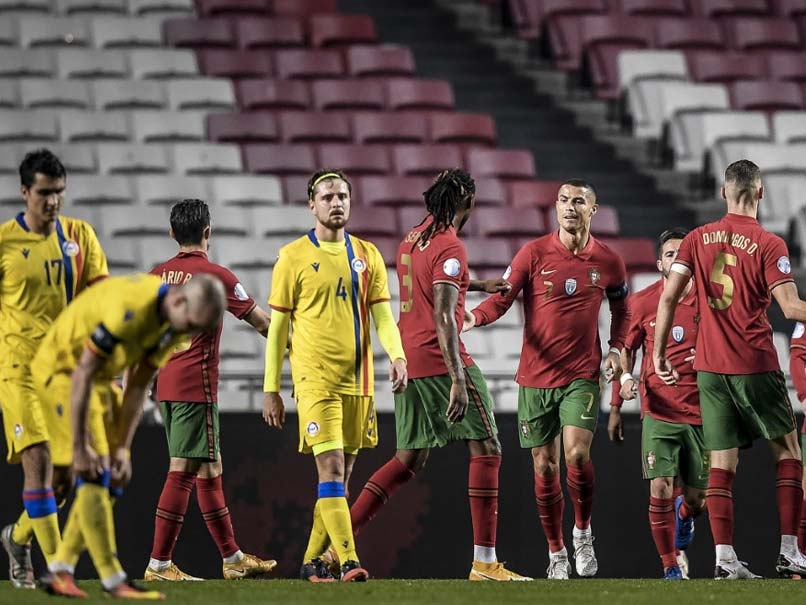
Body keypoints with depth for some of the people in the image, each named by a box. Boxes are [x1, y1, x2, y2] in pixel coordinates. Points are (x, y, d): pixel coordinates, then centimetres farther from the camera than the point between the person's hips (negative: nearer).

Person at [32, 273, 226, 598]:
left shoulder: (175, 324, -7)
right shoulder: (129, 310, -35)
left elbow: (137, 387, 2)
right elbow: (82, 377, -30)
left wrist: (123, 448, -1)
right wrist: (79, 447, -26)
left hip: (99, 377, 9)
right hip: (60, 369, -9)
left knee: (107, 477, 5)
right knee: (94, 472, -15)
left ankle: (60, 571, 11)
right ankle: (112, 580, -13)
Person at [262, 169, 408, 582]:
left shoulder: (366, 255, 10)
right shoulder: (294, 257, 0)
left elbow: (382, 315, 6)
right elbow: (278, 327, 3)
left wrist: (397, 355, -14)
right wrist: (271, 390, 1)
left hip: (357, 378, 5)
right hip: (315, 378, -5)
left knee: (342, 474, 8)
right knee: (331, 467, -15)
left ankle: (312, 561, 20)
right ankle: (348, 561, -22)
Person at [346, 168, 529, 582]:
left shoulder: (412, 238, 14)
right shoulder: (450, 248, -13)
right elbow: (443, 317, -21)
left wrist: (478, 285, 46)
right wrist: (458, 380, -25)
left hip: (407, 359, 9)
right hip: (439, 359, -9)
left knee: (410, 460, 15)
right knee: (486, 451, -2)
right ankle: (484, 562, -7)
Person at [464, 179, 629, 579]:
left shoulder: (608, 262, 3)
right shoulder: (534, 254, -3)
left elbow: (621, 307, 20)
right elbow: (502, 298, -8)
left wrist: (617, 348, 5)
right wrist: (474, 317, -28)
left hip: (582, 376, -1)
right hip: (535, 377, 1)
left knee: (576, 453, -19)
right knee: (545, 467, 4)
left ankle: (583, 534, 4)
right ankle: (556, 553, 18)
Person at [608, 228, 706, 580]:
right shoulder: (642, 302, 1)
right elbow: (626, 351, 10)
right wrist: (615, 408, 8)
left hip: (700, 412, 1)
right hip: (658, 411, -1)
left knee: (696, 498, 6)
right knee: (660, 491, -13)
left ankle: (684, 514, 44)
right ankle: (671, 567, 0)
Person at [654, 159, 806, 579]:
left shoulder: (697, 239, 5)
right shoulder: (768, 245, -8)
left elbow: (669, 297, 2)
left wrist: (659, 353, 9)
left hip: (709, 367, 4)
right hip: (756, 366, -4)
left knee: (721, 462, 4)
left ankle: (724, 558, -5)